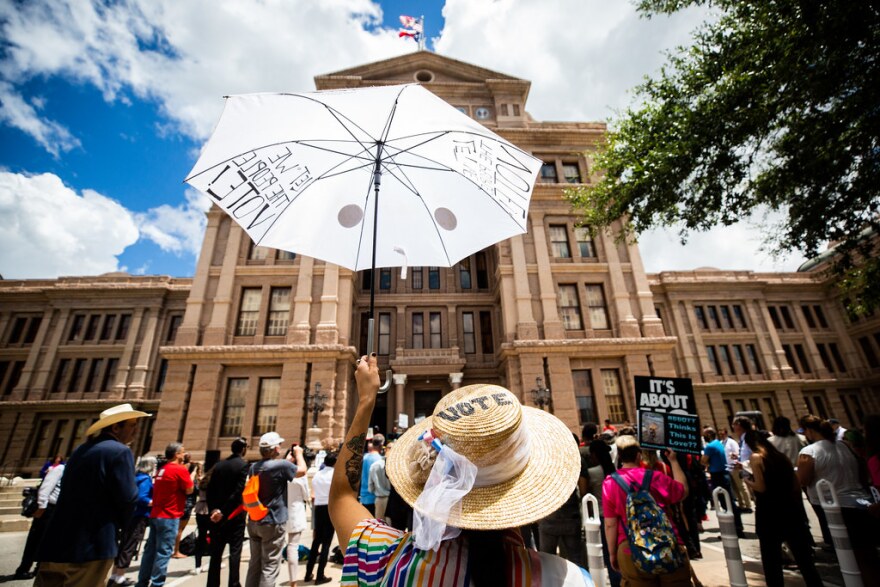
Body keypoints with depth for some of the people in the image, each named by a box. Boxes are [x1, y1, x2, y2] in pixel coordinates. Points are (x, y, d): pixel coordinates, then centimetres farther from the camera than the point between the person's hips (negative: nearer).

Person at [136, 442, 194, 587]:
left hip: (156, 514, 8)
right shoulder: (180, 469, -16)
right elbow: (189, 490, -11)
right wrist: (189, 474, 0)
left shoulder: (162, 469, 10)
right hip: (169, 516, -8)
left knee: (150, 549, 14)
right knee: (164, 551, -2)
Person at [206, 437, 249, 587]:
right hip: (235, 514, -5)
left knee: (216, 552, 14)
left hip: (217, 514, 5)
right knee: (235, 551, 4)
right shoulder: (243, 465, -12)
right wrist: (223, 511, -12)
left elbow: (209, 490, 3)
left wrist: (213, 509, 2)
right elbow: (238, 491, -19)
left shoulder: (218, 465, 5)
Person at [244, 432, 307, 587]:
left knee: (254, 564, 17)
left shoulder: (254, 467, 3)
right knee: (269, 566, 1)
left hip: (254, 522, 7)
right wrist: (299, 454, 9)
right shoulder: (281, 465, -20)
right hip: (273, 523, -7)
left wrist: (287, 461, 18)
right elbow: (302, 470, -5)